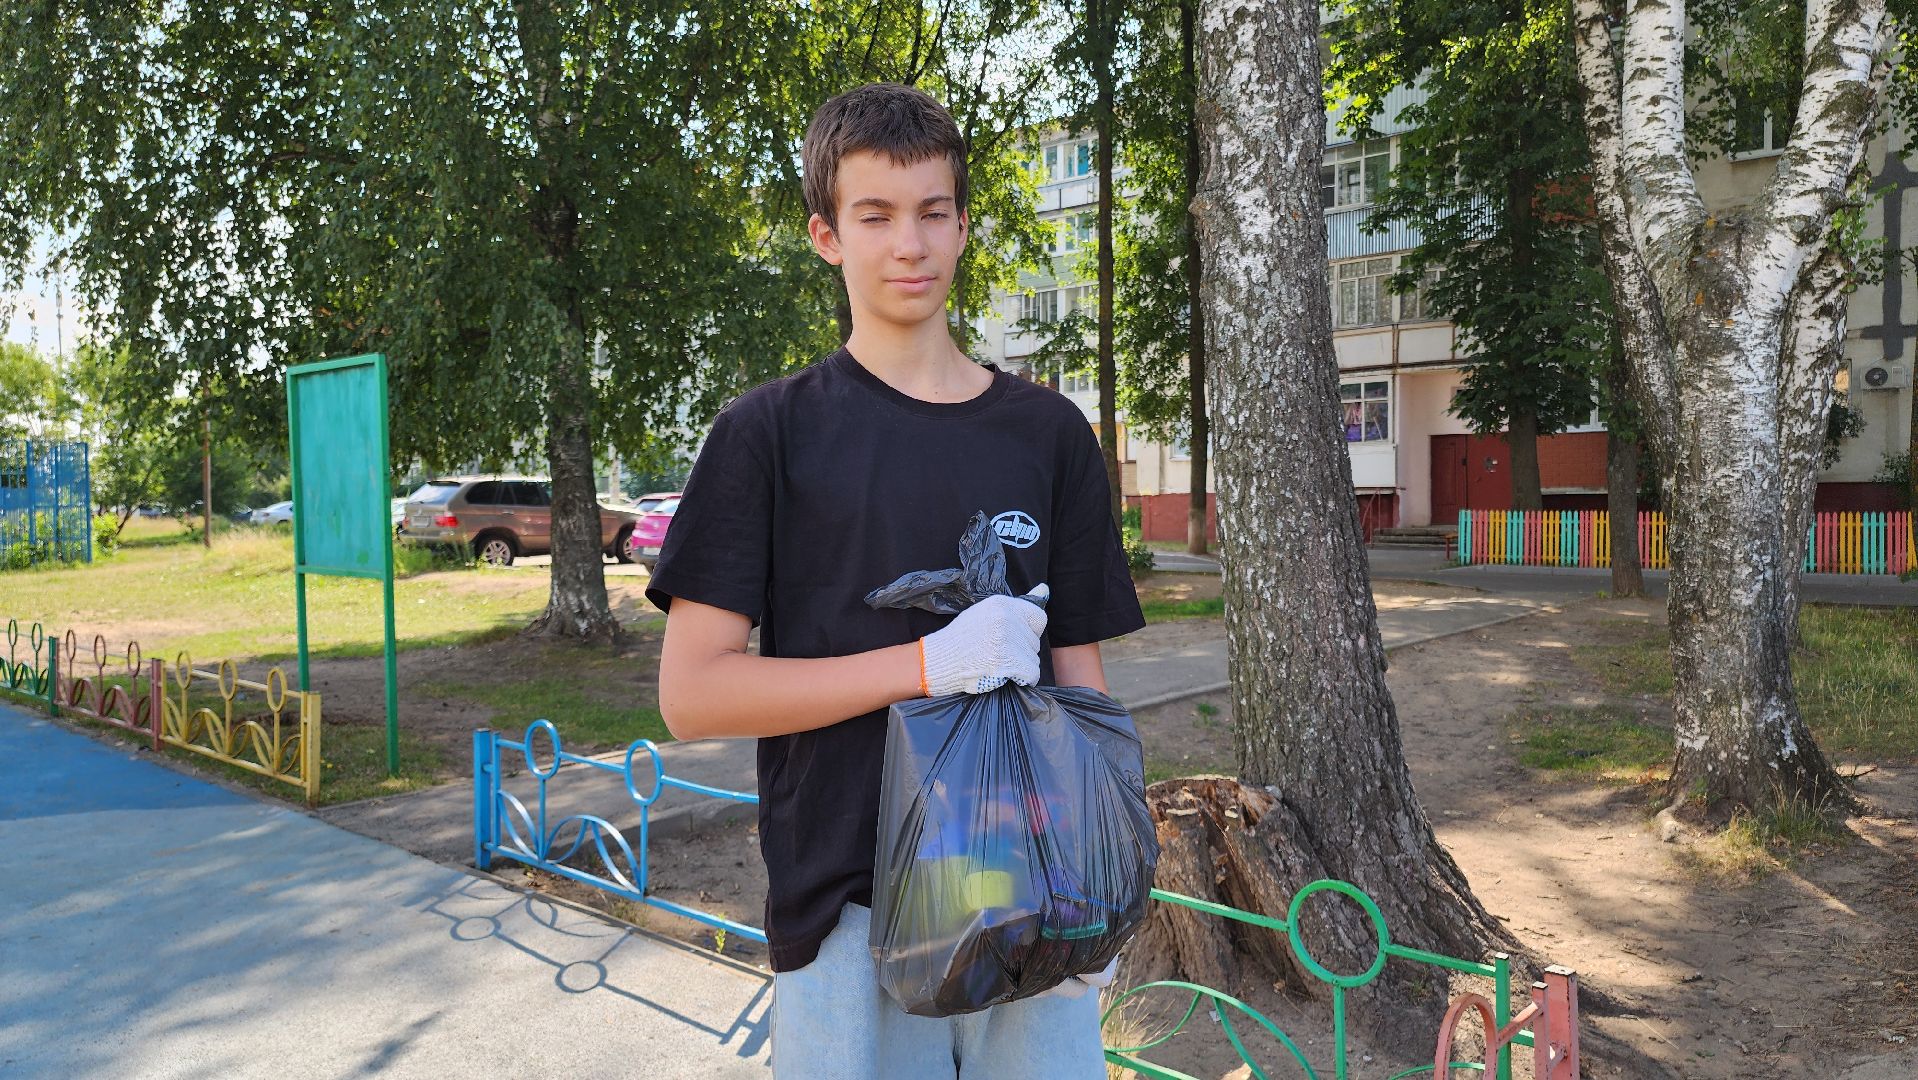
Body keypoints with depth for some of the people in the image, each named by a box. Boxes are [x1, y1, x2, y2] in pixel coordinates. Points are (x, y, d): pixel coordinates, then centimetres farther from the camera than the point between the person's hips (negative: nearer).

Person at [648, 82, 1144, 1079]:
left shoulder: (1047, 433, 7)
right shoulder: (770, 432, -2)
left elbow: (1077, 671, 9)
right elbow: (692, 694, -8)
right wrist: (930, 662, -17)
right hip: (848, 917, -2)